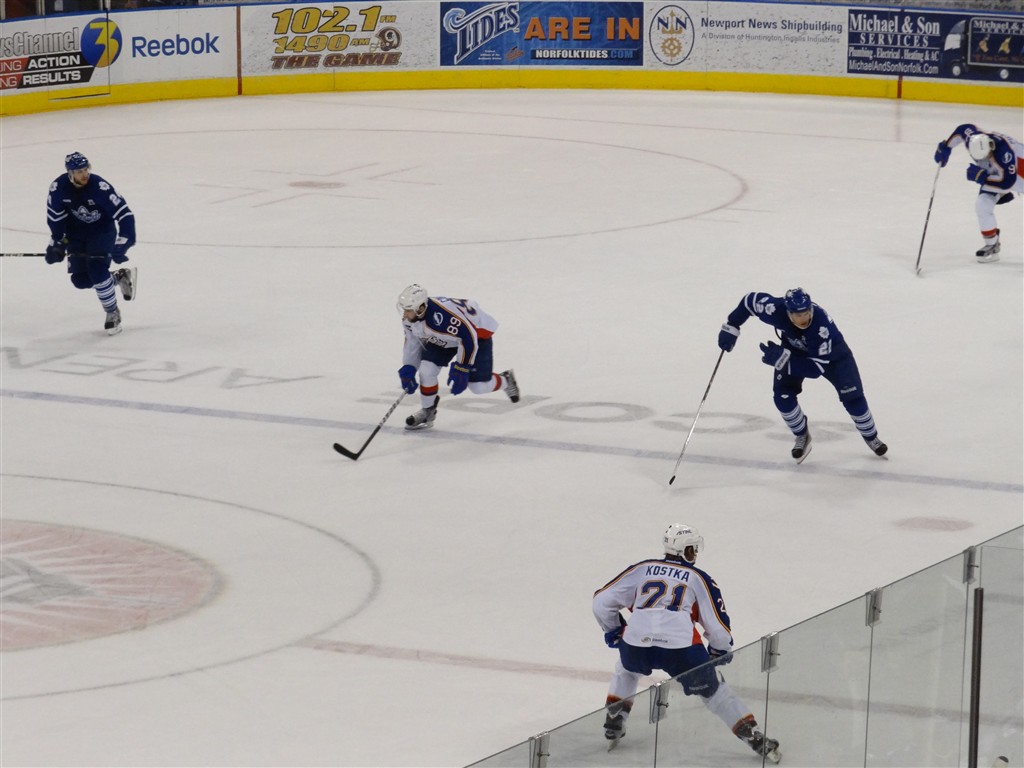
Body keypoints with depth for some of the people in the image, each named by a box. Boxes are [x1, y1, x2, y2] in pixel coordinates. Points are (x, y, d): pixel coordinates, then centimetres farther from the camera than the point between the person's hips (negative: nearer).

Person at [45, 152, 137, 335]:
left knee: (96, 270, -22)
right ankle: (121, 277, 22)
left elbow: (125, 215, -29)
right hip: (76, 233, 4)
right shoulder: (59, 187, -18)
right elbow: (55, 217, -3)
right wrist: (56, 243, -5)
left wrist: (122, 245, -35)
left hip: (102, 231, -4)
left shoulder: (100, 186, -29)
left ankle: (113, 313, -1)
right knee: (80, 279, -3)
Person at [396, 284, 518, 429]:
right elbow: (412, 341, 2)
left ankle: (506, 381, 28)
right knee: (426, 369, -12)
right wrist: (408, 369, -5)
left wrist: (461, 369, -28)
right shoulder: (409, 318, -17)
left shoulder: (442, 314, -43)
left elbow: (469, 338, -35)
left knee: (478, 386, -4)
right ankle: (427, 412, 9)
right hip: (442, 337, 7)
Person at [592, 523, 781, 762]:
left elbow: (602, 601, 22)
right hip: (681, 648, -2)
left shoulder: (641, 569, 23)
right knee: (714, 691, 17)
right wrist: (721, 652, 33)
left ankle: (613, 726, 34)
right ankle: (756, 740, 14)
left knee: (627, 668, 38)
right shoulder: (699, 579, 17)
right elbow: (718, 625, 13)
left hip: (636, 645, 2)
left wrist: (614, 632, 38)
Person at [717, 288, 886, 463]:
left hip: (831, 352, -3)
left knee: (852, 395, -9)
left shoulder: (822, 324, -44)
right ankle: (802, 436, 12)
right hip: (793, 349, 3)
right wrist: (731, 327, -13)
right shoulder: (775, 309, -37)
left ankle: (870, 437, 18)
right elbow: (750, 300, -16)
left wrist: (782, 359, -48)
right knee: (783, 395, -14)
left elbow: (817, 368, -40)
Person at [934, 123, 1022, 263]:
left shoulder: (1003, 152, -45)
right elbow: (963, 129, -2)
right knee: (982, 204, -11)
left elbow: (1007, 182, -42)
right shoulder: (972, 139, -26)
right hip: (996, 172, 5)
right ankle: (992, 245, 2)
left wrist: (982, 178, -37)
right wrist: (945, 147, -1)